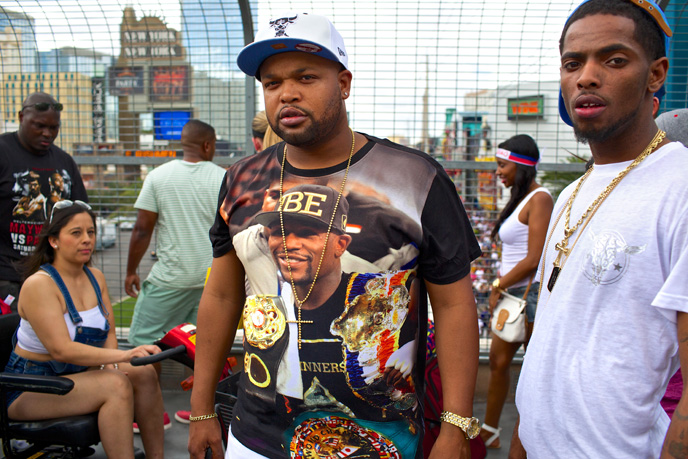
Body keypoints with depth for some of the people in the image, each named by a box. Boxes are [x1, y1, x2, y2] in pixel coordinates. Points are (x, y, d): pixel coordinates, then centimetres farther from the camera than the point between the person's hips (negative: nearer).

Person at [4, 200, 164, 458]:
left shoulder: (95, 277, 5)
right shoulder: (39, 284, -19)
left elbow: (109, 333, 6)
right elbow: (61, 349, -27)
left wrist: (111, 363, -16)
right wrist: (122, 356, -36)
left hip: (75, 373, 7)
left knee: (143, 374, -17)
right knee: (116, 385, -28)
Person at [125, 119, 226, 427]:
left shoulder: (159, 176, -1)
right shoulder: (224, 178, -1)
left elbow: (142, 229, -2)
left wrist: (131, 271, 8)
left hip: (171, 275, -2)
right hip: (214, 276, 3)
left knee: (146, 339, 10)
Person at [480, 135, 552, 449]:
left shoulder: (539, 199, -13)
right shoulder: (520, 198, 16)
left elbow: (534, 260, -20)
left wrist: (498, 285, -10)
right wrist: (500, 285, 4)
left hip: (530, 293, -9)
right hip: (513, 293, 9)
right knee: (498, 361, 14)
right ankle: (489, 432, 27)